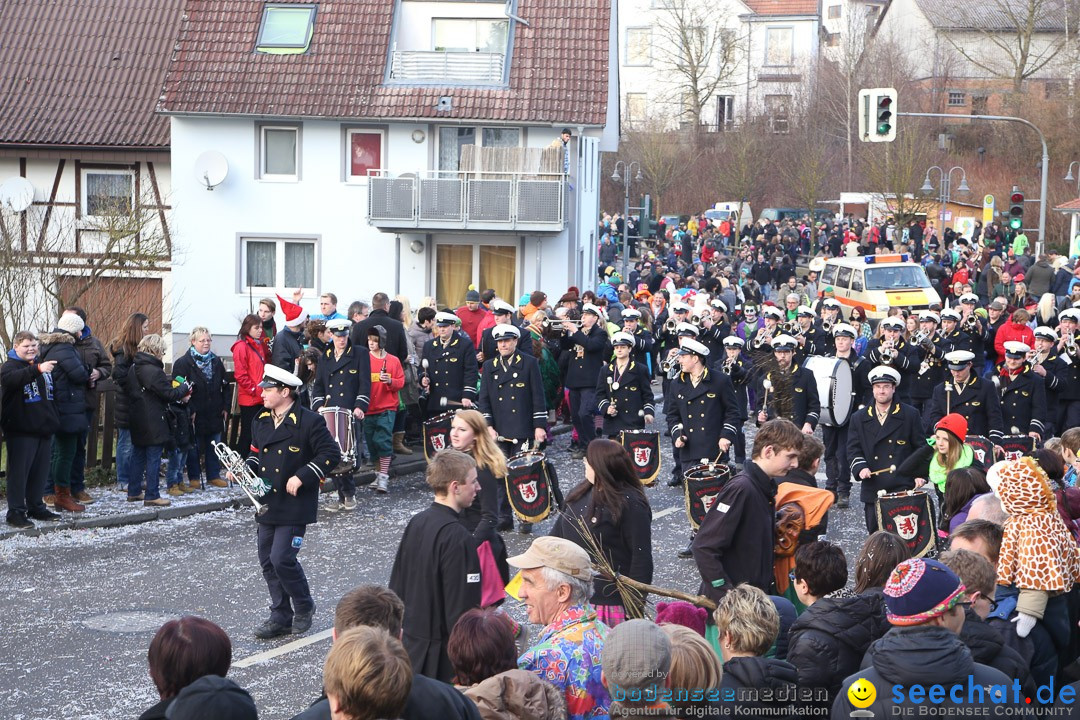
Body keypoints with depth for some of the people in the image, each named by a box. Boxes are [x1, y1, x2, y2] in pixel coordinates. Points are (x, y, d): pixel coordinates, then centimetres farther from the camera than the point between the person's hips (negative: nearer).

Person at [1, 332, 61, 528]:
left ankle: (36, 507, 24)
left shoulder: (43, 365, 17)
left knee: (40, 471, 12)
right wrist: (37, 369, -46)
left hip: (44, 429, 7)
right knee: (19, 471, -4)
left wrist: (54, 420, 25)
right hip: (21, 431, -7)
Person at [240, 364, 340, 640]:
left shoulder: (309, 422, -11)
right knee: (268, 562, 8)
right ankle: (280, 617, 19)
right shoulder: (261, 421, 11)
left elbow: (331, 454, -12)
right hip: (267, 504, 7)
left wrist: (302, 477, -19)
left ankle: (304, 607, 11)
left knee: (282, 559, -13)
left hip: (294, 506, -7)